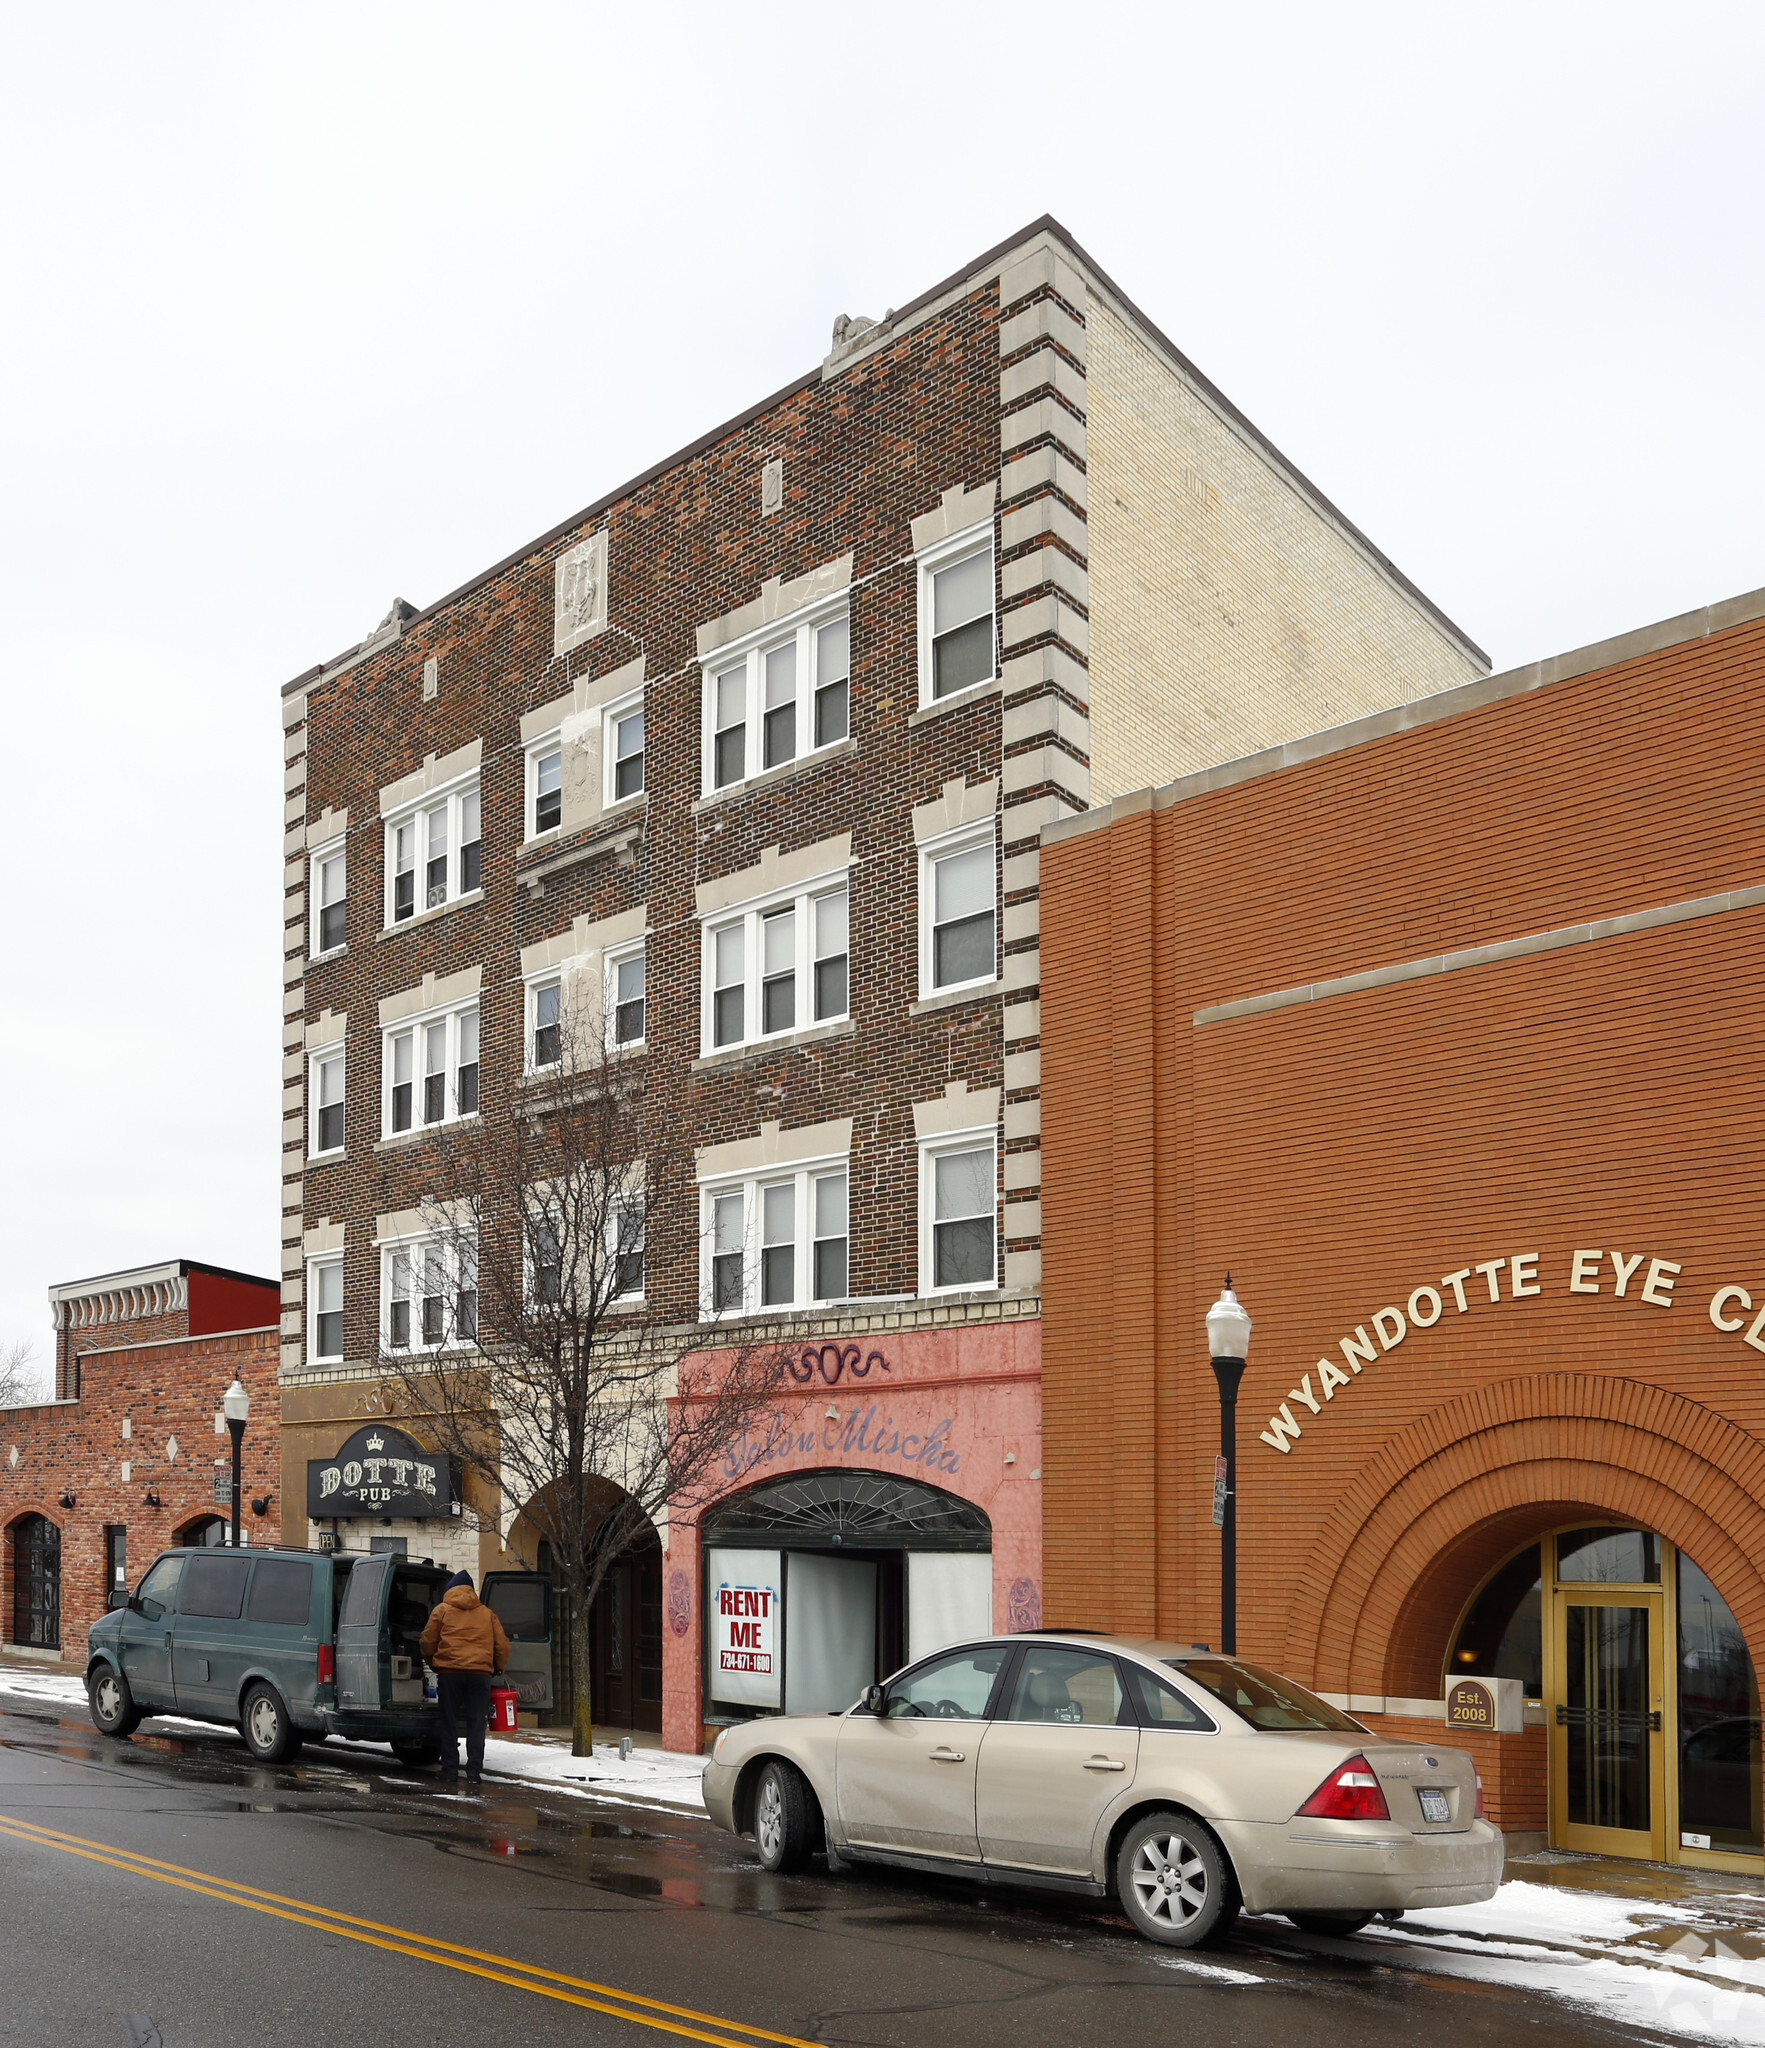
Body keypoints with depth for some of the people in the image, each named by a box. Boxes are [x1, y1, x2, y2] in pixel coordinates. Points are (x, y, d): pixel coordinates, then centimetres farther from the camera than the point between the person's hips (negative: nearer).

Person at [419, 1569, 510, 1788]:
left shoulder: (442, 1610, 8)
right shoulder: (486, 1613, 15)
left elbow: (428, 1641, 7)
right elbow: (502, 1646, 13)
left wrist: (432, 1663, 24)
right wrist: (496, 1669, 27)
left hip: (449, 1672, -1)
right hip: (480, 1673, 1)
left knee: (449, 1723, 7)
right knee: (476, 1724, 3)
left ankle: (450, 1770, 7)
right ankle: (474, 1771, -2)